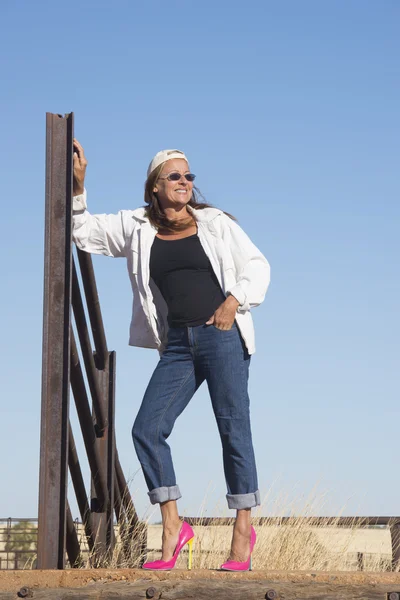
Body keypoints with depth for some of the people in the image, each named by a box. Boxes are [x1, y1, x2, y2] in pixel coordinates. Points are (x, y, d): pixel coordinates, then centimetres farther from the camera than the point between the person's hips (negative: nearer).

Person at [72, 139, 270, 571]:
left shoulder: (215, 223, 5)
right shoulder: (137, 227, 11)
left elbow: (257, 266, 8)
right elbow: (83, 233, 16)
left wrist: (235, 300, -8)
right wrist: (77, 186, 5)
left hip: (222, 337, -3)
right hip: (177, 345, 3)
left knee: (234, 430, -4)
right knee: (147, 430, -7)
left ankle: (243, 531, 5)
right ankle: (172, 528, 4)